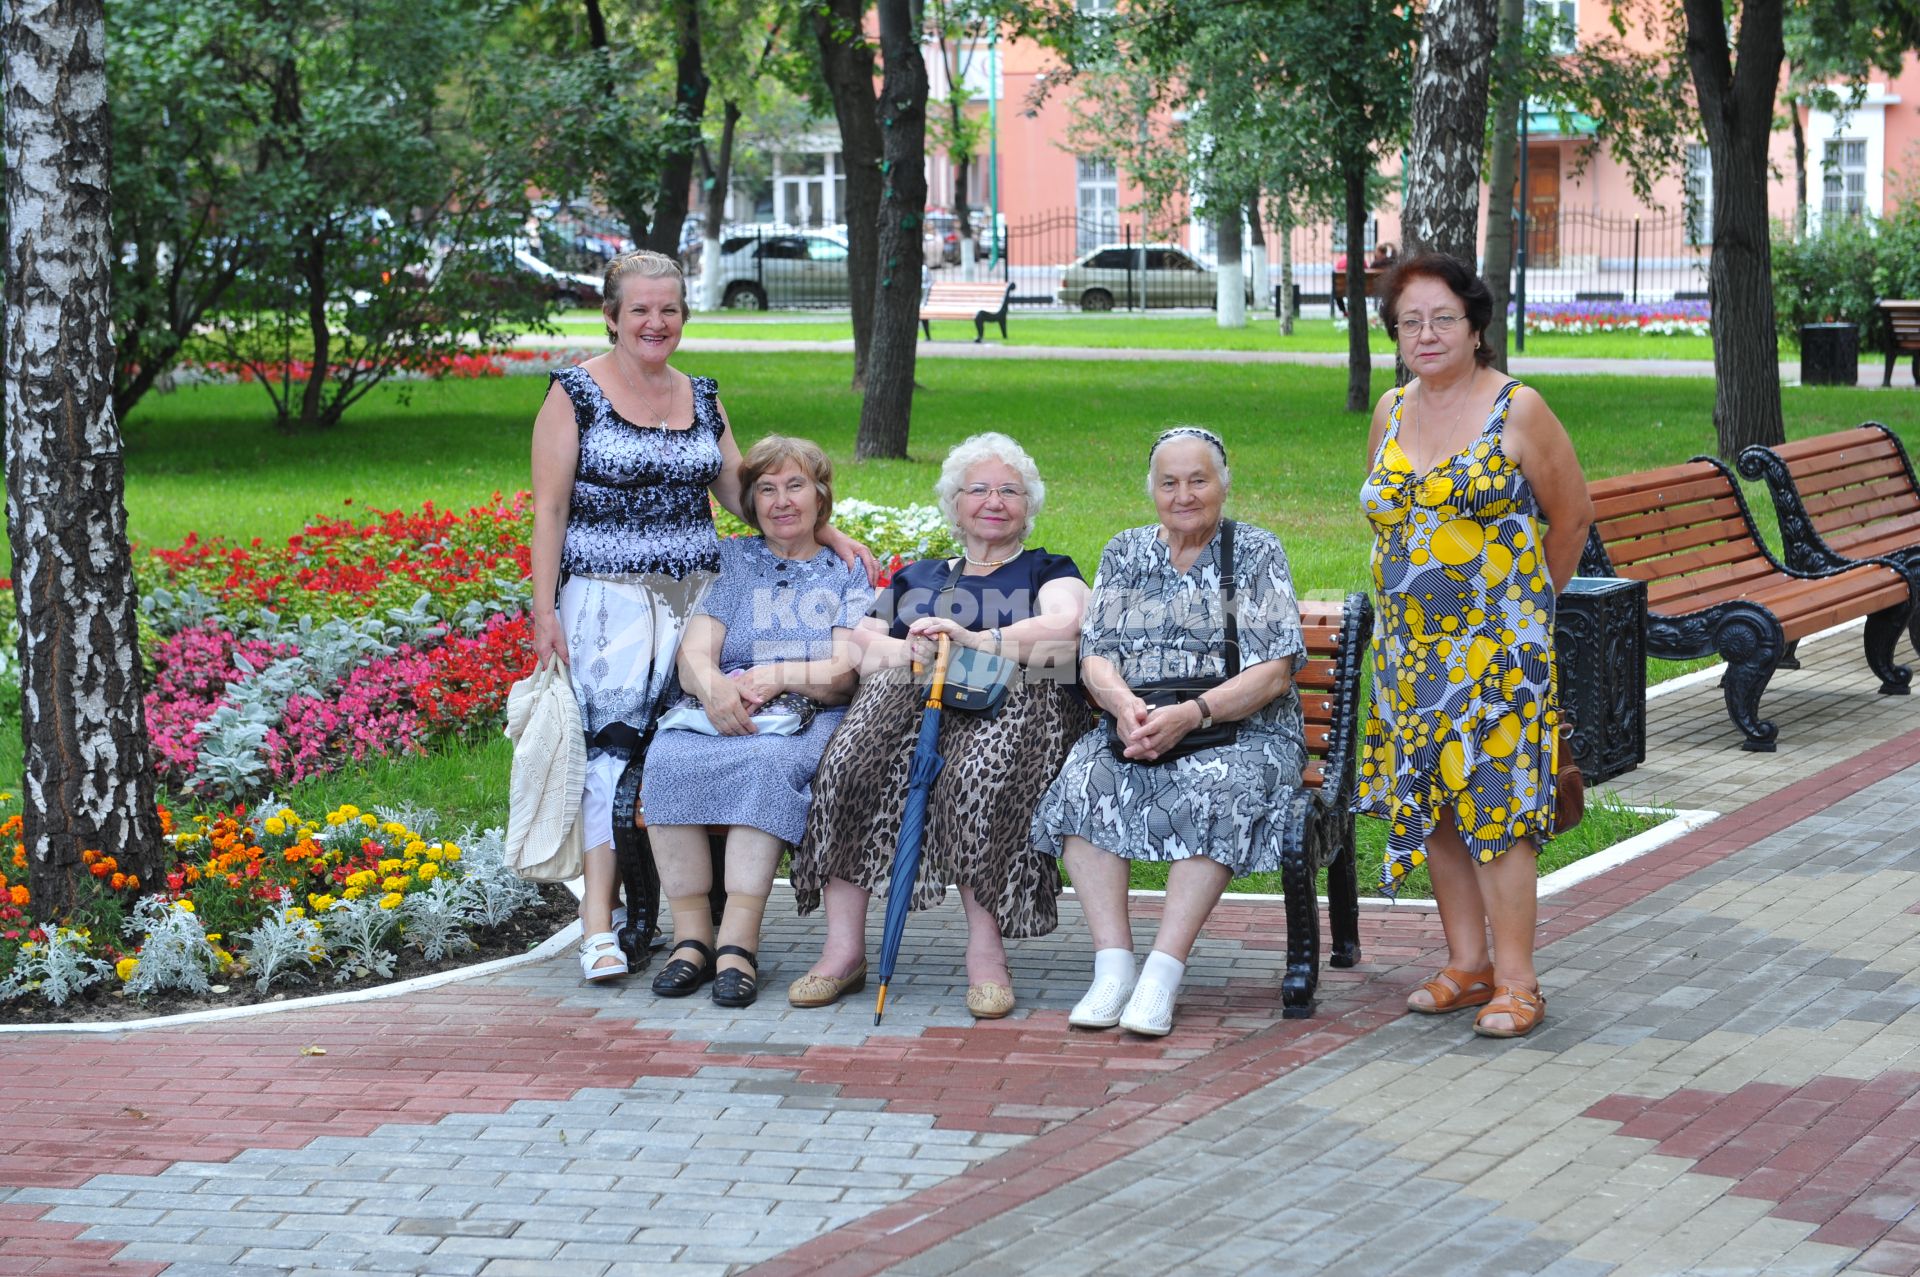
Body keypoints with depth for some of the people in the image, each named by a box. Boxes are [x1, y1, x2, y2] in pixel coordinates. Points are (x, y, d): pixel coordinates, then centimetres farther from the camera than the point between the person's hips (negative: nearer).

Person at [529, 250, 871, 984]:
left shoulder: (701, 399, 15)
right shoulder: (577, 393, 1)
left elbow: (744, 494, 19)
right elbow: (550, 508, -2)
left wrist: (828, 535, 7)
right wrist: (544, 611, -8)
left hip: (698, 603, 4)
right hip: (609, 605, -4)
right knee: (611, 745, -12)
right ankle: (599, 927, -13)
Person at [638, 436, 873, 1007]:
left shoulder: (848, 574, 15)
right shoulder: (732, 560, 19)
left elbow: (846, 672, 1)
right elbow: (693, 655, 5)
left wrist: (776, 676, -17)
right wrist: (714, 686, -19)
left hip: (809, 723, -2)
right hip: (721, 717, 2)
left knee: (767, 762, -37)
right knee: (668, 761, -32)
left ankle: (738, 941, -41)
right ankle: (691, 936, -30)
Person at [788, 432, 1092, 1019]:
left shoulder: (1048, 571, 22)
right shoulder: (915, 576, 32)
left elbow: (1067, 629, -2)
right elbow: (857, 644, 17)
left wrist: (974, 640, -15)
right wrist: (905, 651, -8)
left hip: (1013, 701, -3)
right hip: (913, 698, 3)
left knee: (981, 773, -39)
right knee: (849, 764, -31)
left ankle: (986, 948, -35)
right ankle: (843, 948, -31)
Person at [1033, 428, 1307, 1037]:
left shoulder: (1257, 552, 3)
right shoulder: (1126, 553, 16)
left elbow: (1271, 673, -6)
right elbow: (1096, 655, 7)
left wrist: (1191, 714, -21)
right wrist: (1124, 703, -16)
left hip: (1242, 731, -3)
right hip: (1134, 728, 3)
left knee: (1214, 791, -36)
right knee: (1084, 778, -29)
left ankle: (1162, 975, -38)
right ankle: (1113, 966, -32)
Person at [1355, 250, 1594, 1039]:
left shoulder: (1517, 411, -6)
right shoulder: (1391, 412, 10)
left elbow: (1572, 515, 2)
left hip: (1497, 648, -6)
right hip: (1410, 646, 6)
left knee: (1497, 802, -9)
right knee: (1429, 802, 8)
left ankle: (1516, 982, -4)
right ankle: (1467, 964, 19)